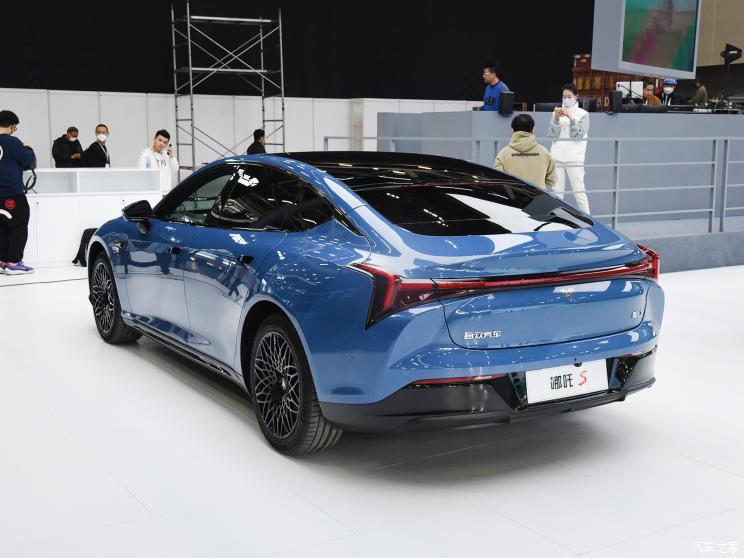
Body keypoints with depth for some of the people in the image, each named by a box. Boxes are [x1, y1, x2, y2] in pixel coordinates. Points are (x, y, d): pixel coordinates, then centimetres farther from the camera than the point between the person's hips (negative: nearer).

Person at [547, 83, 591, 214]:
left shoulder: (583, 114, 4)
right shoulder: (557, 112, 11)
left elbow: (578, 135, -5)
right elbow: (551, 134, 3)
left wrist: (571, 118, -16)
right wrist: (556, 119, -12)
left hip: (574, 158, -3)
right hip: (557, 157, 3)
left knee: (579, 191, -6)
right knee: (557, 192, 3)